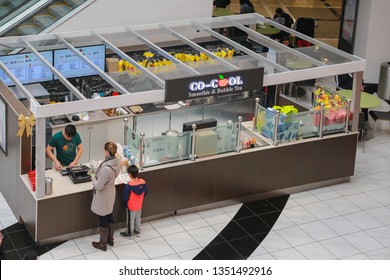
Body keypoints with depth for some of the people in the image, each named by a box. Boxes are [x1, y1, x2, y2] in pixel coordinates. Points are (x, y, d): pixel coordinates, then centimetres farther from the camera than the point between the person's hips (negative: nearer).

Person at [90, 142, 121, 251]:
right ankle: (110, 239, 43)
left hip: (103, 197, -8)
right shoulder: (118, 162, -11)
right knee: (109, 216, 25)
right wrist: (98, 174, 6)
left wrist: (93, 177, -9)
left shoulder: (106, 168, -37)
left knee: (103, 220, 11)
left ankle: (103, 244, 29)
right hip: (111, 192, 8)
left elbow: (98, 186, -28)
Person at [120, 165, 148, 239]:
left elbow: (125, 198, -24)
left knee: (130, 220, 17)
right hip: (139, 206, 5)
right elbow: (145, 193, -1)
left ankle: (129, 233, 35)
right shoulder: (143, 182, -18)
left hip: (131, 207, -4)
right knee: (138, 218, 26)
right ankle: (138, 231, 43)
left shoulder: (129, 185, -32)